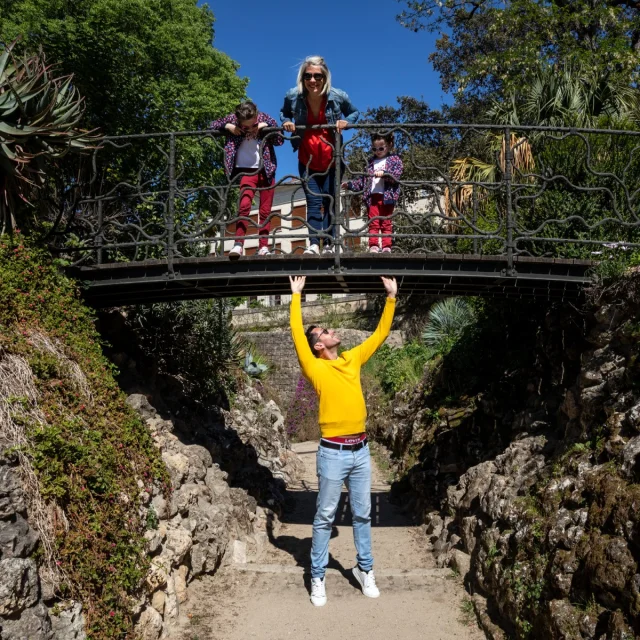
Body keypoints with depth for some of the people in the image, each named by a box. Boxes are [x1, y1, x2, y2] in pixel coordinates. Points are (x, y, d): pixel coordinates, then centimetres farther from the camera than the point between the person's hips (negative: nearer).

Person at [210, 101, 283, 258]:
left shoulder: (265, 119, -1)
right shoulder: (232, 118, -4)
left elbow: (280, 140, 2)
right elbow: (212, 126, 4)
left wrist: (267, 127, -13)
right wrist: (226, 126, -13)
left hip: (266, 170, 2)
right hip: (247, 170, -2)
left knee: (265, 211, 2)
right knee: (244, 205, -22)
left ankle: (263, 247, 7)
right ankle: (238, 245, -21)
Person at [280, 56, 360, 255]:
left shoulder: (338, 96, -13)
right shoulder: (293, 96, -11)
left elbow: (354, 112, 6)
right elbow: (284, 113, 12)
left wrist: (346, 122, -15)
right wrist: (286, 121, -10)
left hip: (332, 160, 0)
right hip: (307, 161, 0)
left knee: (329, 201, 3)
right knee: (313, 202, -6)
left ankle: (329, 244, 7)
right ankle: (314, 244, -7)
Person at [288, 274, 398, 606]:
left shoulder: (353, 359, 9)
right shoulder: (315, 367, -5)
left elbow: (380, 334, 15)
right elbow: (297, 334, -13)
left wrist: (391, 297, 15)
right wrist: (296, 296, -8)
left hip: (361, 450, 5)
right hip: (333, 453, -5)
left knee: (362, 514, 15)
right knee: (325, 516, 5)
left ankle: (365, 569, 29)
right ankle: (318, 577, 16)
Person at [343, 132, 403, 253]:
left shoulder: (395, 159, 6)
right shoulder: (371, 162, 19)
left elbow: (396, 175, -10)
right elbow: (363, 180, 21)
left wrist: (384, 173, -24)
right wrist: (350, 185, 11)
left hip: (387, 196, -4)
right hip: (372, 196, 4)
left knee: (386, 223, -1)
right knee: (373, 222, -1)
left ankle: (387, 246, -1)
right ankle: (373, 246, -3)